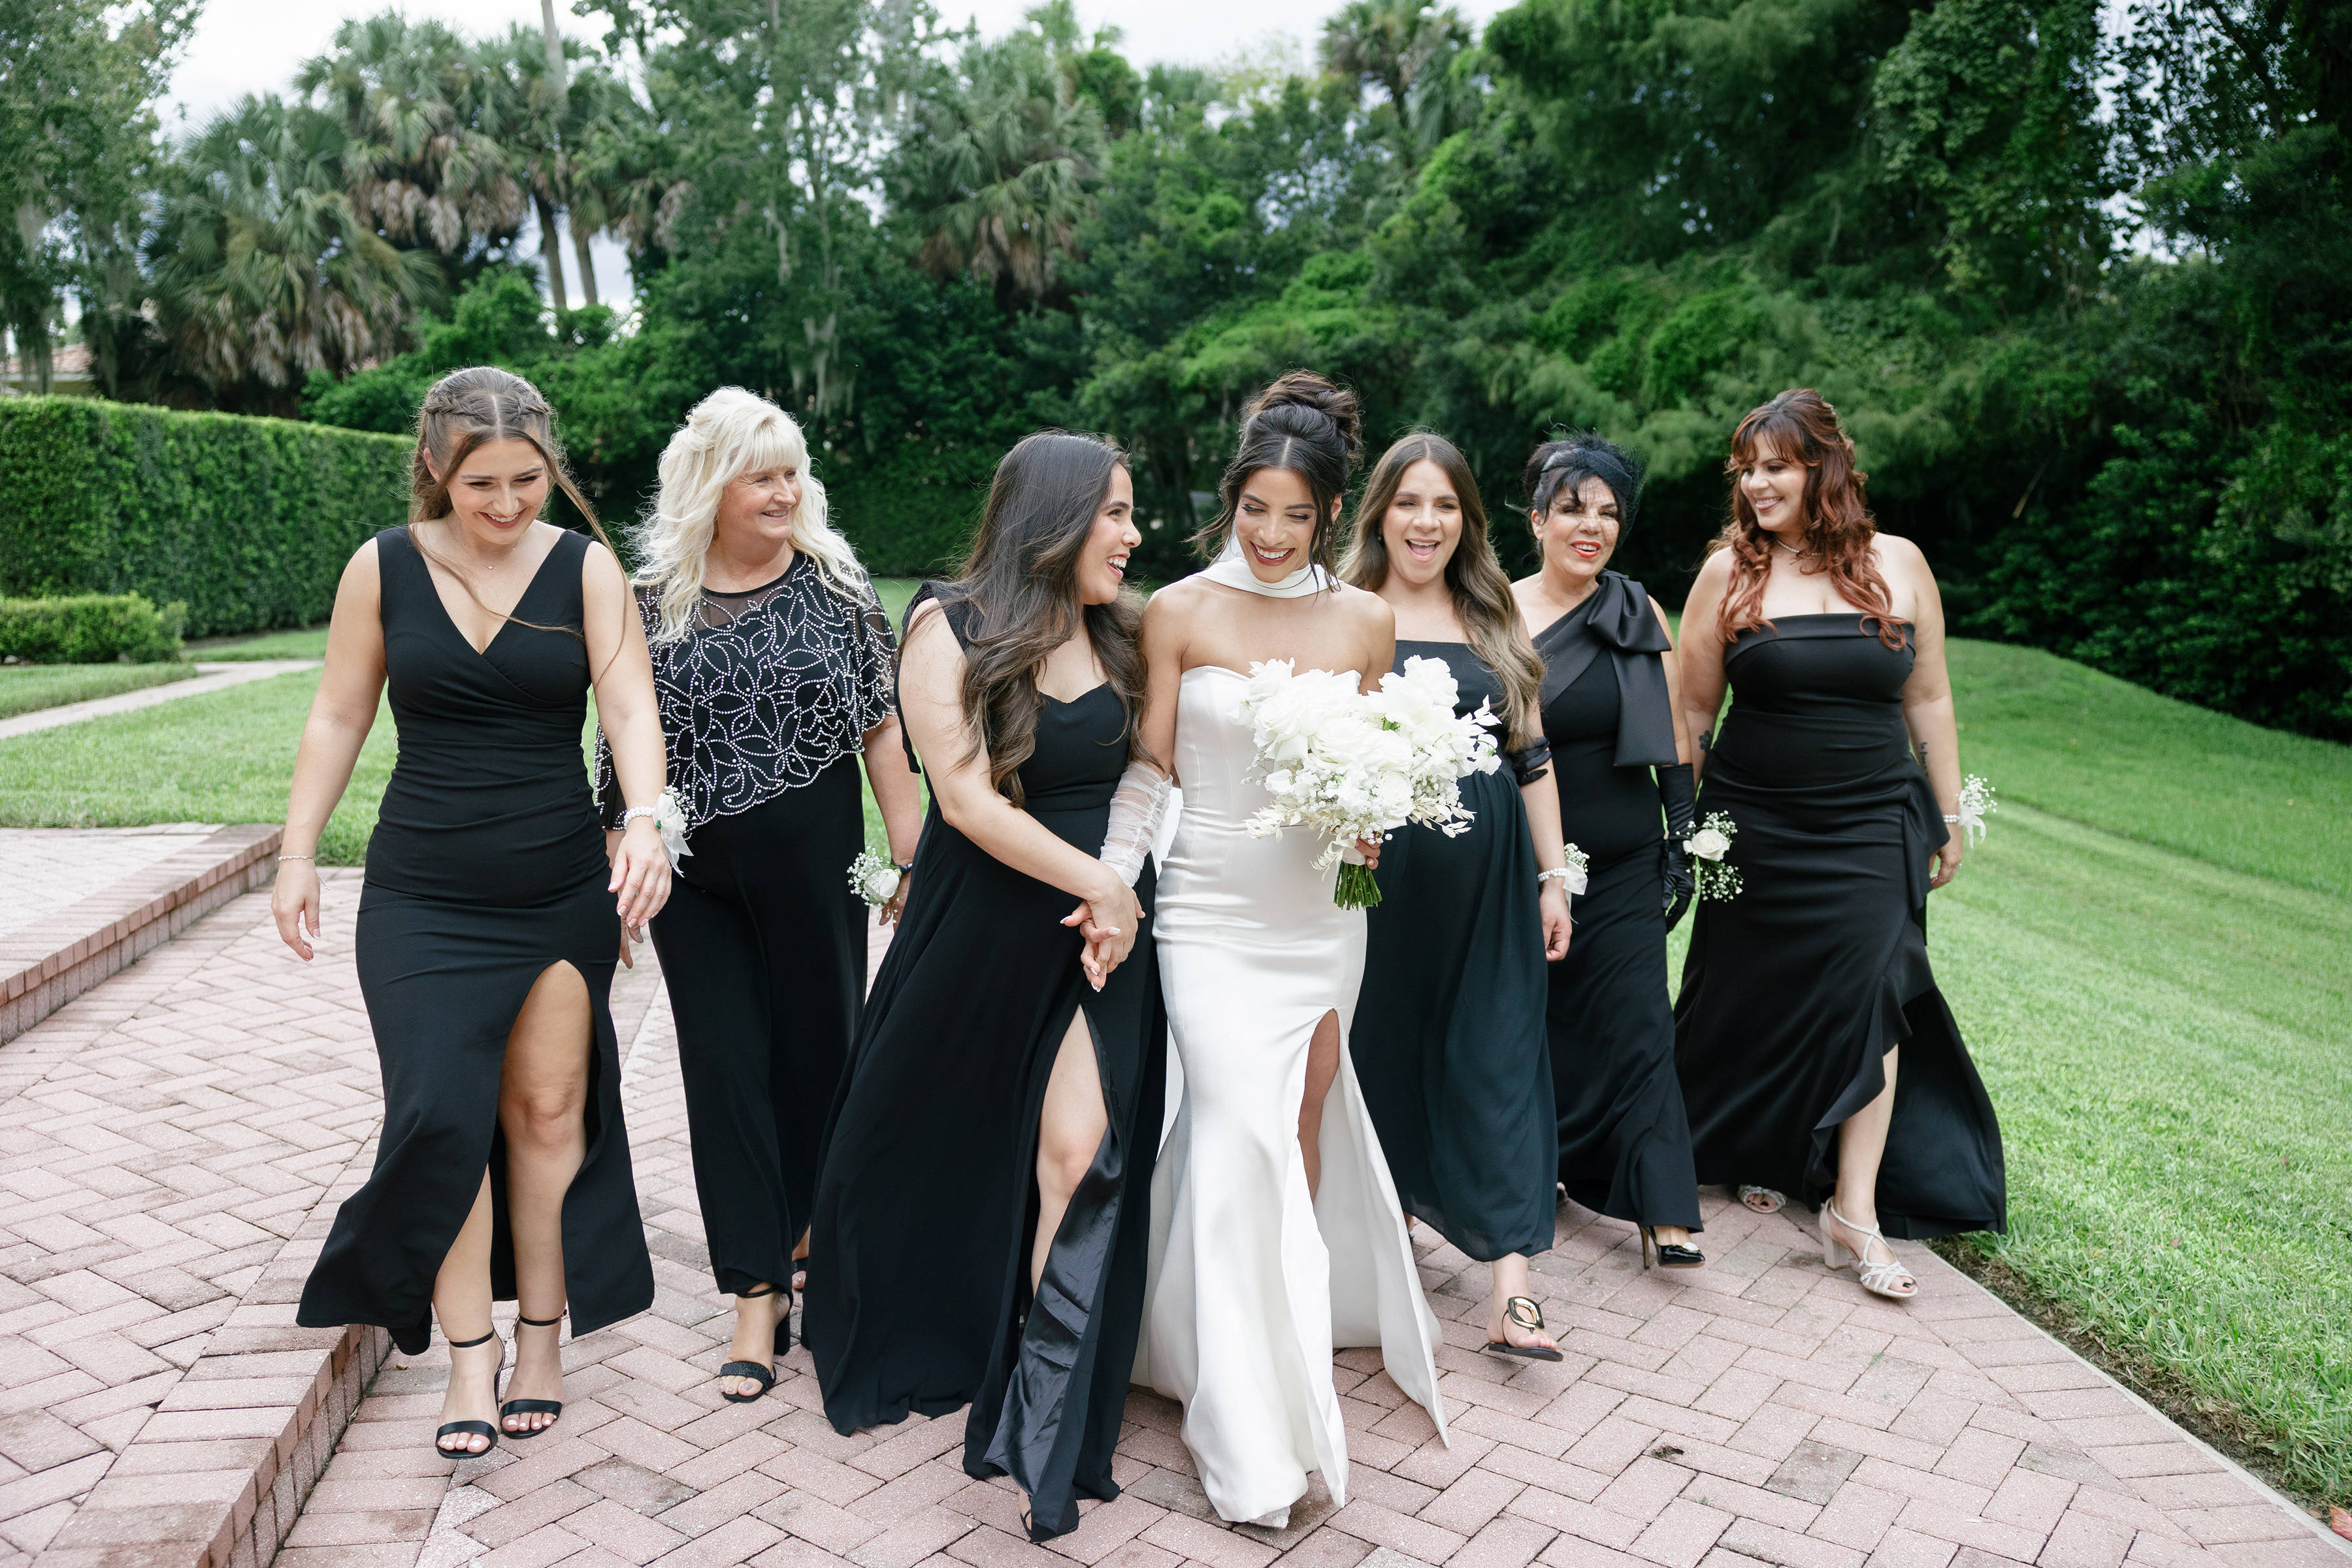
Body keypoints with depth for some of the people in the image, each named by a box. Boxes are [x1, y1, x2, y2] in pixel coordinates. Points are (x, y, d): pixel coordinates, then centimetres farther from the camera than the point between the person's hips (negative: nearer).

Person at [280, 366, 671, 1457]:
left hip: (563, 889, 0)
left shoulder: (584, 568, -3)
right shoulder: (383, 568, 0)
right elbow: (338, 717, 6)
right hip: (423, 896, 0)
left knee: (549, 1110, 7)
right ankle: (469, 1348, 11)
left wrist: (645, 816, -29)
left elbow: (629, 706, -12)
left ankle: (542, 1332, 23)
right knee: (443, 1115, -5)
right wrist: (298, 853, 2)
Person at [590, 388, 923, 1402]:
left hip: (815, 865, 0)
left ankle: (807, 1239, 36)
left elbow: (881, 728, 0)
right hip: (695, 879, 1)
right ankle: (758, 1295, 13)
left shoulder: (834, 586, -1)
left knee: (816, 1052, 10)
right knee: (724, 1069, 3)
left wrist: (913, 858, -3)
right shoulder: (653, 602, 0)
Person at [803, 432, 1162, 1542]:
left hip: (1101, 923, 3)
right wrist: (1092, 881, -15)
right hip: (983, 929, -2)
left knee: (1082, 1148, -11)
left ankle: (1047, 1434, -1)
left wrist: (1118, 887, -10)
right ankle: (917, 1340, 45)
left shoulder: (1120, 634, 6)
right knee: (945, 1148, 15)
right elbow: (968, 797, -16)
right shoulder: (951, 627, -9)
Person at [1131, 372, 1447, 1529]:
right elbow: (1153, 767, 0)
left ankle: (1301, 1309, 37)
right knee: (1240, 1134, -8)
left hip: (1321, 906, 3)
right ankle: (1251, 1432, 3)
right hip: (1214, 907, -3)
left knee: (1303, 1124, 12)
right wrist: (1114, 883, -10)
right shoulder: (1182, 610, -3)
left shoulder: (1365, 621, 4)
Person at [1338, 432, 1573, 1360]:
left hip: (1487, 869, 2)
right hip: (1378, 863, -2)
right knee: (1383, 1046, 9)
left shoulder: (1494, 623, 11)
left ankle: (1511, 1283, -2)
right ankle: (1390, 1217, 33)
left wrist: (1554, 877, 9)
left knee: (1496, 1055, -1)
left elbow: (1531, 758, 12)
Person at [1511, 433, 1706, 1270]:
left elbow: (1675, 738, 8)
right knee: (1529, 1020, 11)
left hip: (1625, 860, 0)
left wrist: (1682, 838, 3)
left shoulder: (1640, 614, 3)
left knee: (1635, 1025, -3)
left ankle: (1665, 1217, 1)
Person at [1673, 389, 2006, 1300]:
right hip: (1755, 829, 0)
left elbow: (1928, 699, 9)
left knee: (1870, 1000, -8)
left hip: (1871, 829, 1)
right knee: (1757, 1001, 9)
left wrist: (1949, 815, 10)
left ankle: (1856, 1211, -2)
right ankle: (1759, 1156, 34)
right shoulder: (1730, 572, -2)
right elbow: (1693, 710, 2)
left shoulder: (1897, 565, 2)